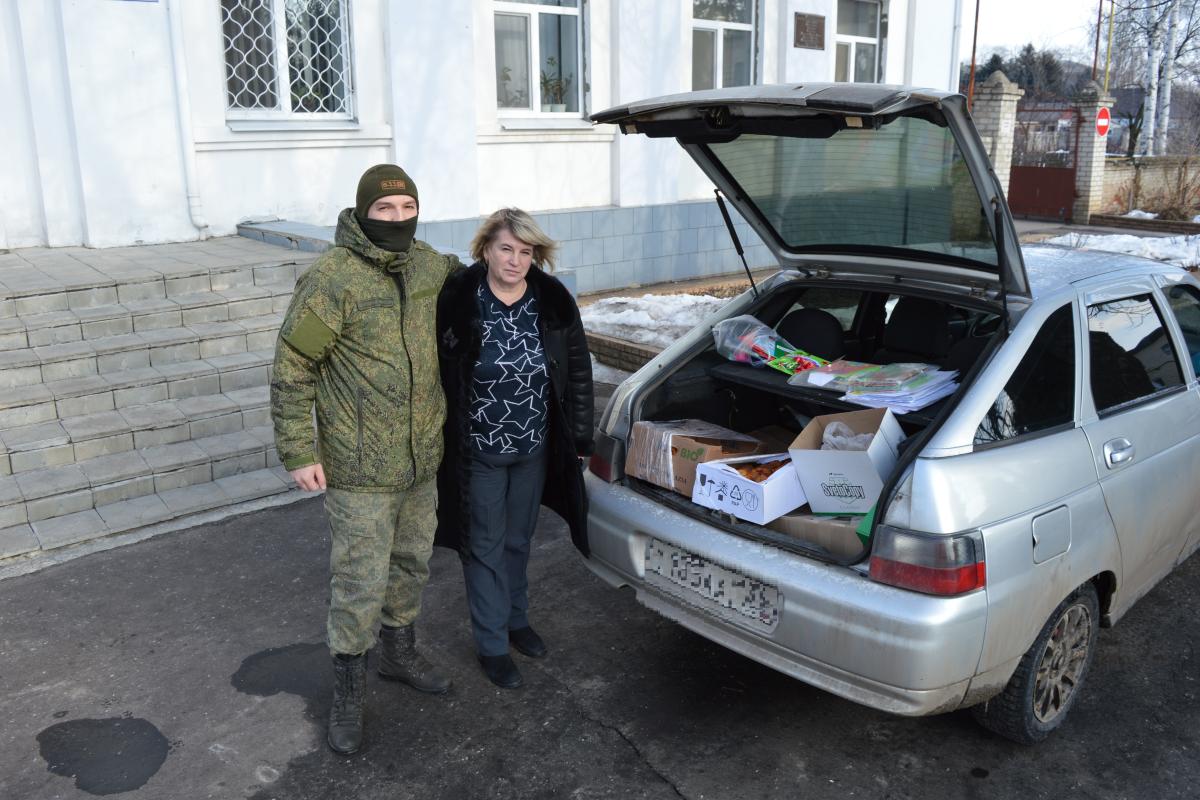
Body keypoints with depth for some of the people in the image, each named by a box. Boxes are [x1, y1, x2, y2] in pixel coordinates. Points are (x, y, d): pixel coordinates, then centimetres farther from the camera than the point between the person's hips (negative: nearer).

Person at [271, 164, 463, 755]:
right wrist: (298, 453, -15)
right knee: (360, 584, 3)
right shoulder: (332, 277, -17)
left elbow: (454, 272, 31)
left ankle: (399, 654, 44)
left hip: (422, 460, 6)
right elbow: (292, 367, -14)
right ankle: (347, 694, 23)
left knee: (411, 565, 21)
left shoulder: (429, 266, 3)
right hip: (360, 470, -6)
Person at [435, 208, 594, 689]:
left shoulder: (553, 301, -6)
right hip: (478, 452, -3)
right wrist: (441, 442, -10)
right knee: (486, 546, 9)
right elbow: (438, 375, -10)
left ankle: (516, 619, 42)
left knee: (518, 540, 21)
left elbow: (578, 372, 2)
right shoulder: (458, 302, -16)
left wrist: (580, 439, 3)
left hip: (535, 449, 3)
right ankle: (492, 644, 24)